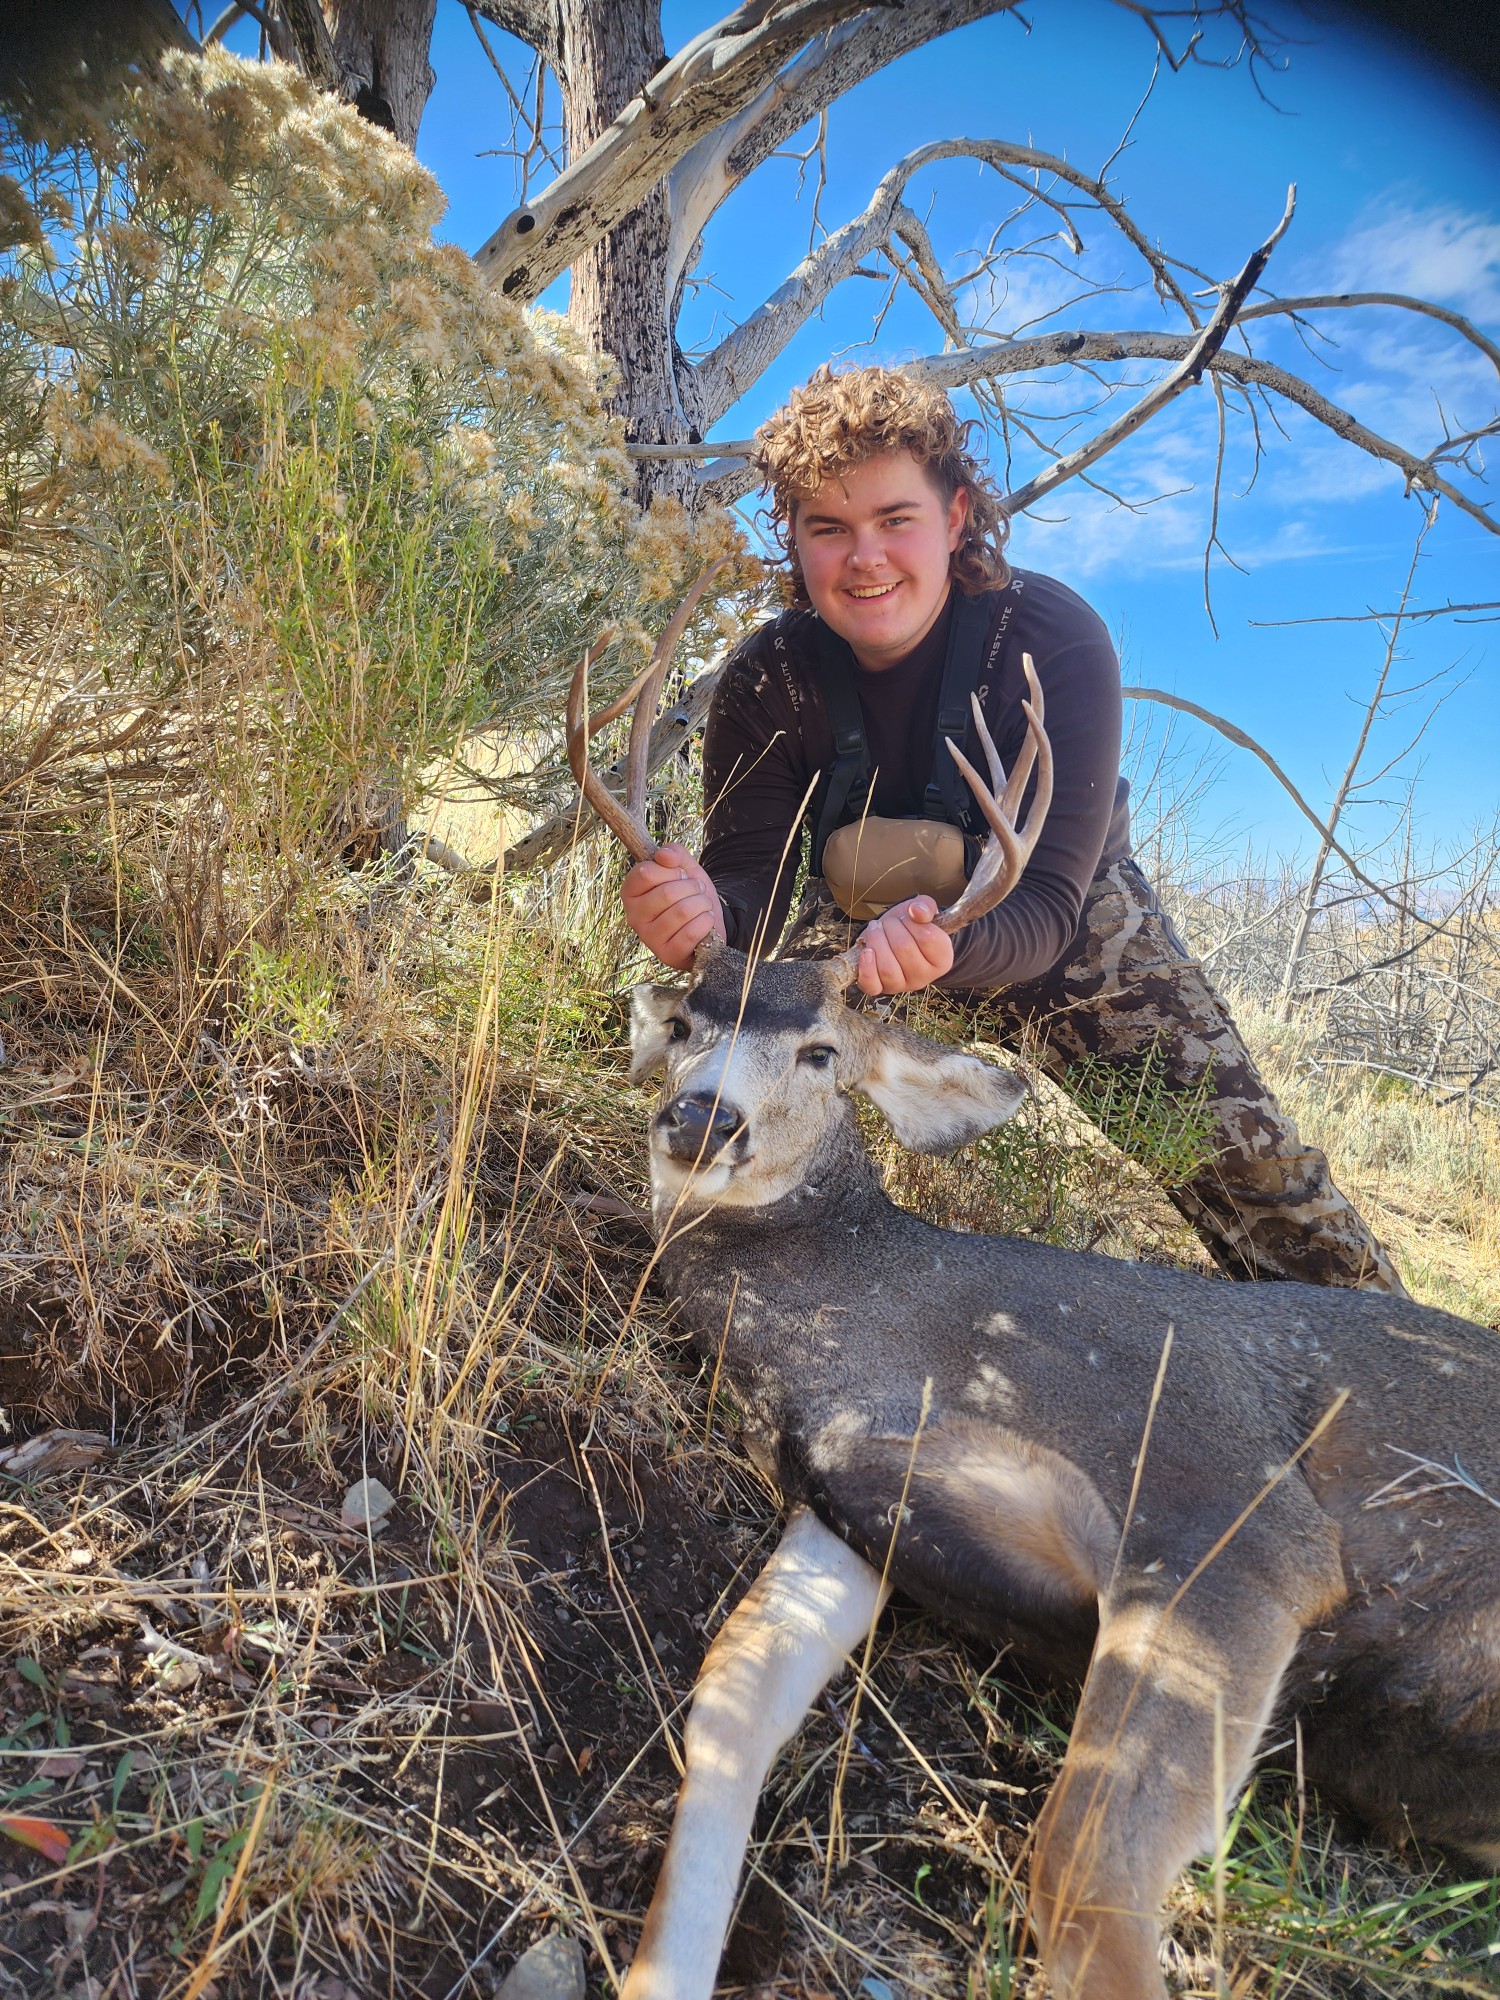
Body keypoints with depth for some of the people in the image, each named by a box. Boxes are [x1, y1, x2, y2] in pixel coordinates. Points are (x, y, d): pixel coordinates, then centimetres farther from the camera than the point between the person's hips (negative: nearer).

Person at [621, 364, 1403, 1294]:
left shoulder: (1056, 638, -27)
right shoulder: (768, 680, -19)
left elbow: (1046, 910, -33)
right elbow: (755, 882, -23)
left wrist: (945, 946, -56)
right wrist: (709, 916, -49)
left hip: (1063, 928, -2)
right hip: (864, 935, 2)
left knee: (1240, 1147, -10)